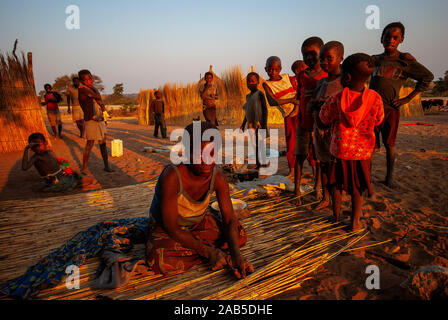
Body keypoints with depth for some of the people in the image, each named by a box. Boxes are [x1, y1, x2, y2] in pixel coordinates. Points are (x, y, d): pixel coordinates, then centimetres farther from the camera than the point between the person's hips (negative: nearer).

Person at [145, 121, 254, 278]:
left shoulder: (218, 177, -20)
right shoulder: (172, 176, -35)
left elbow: (229, 220, -14)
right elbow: (171, 227, -29)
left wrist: (237, 254, -32)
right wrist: (209, 252, -33)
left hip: (197, 223, 5)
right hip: (165, 228, -4)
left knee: (240, 235, -11)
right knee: (161, 262, -35)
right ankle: (208, 250, -12)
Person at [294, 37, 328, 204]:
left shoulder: (328, 75, -3)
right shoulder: (301, 76, 6)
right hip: (304, 124, 2)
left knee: (320, 158, 7)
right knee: (300, 157, 3)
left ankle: (317, 190, 23)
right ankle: (297, 192, 12)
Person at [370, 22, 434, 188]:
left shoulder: (404, 60, -1)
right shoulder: (376, 59, 12)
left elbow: (427, 76, 2)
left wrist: (408, 98, -2)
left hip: (391, 109, -3)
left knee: (389, 144, 6)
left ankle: (389, 177, 19)